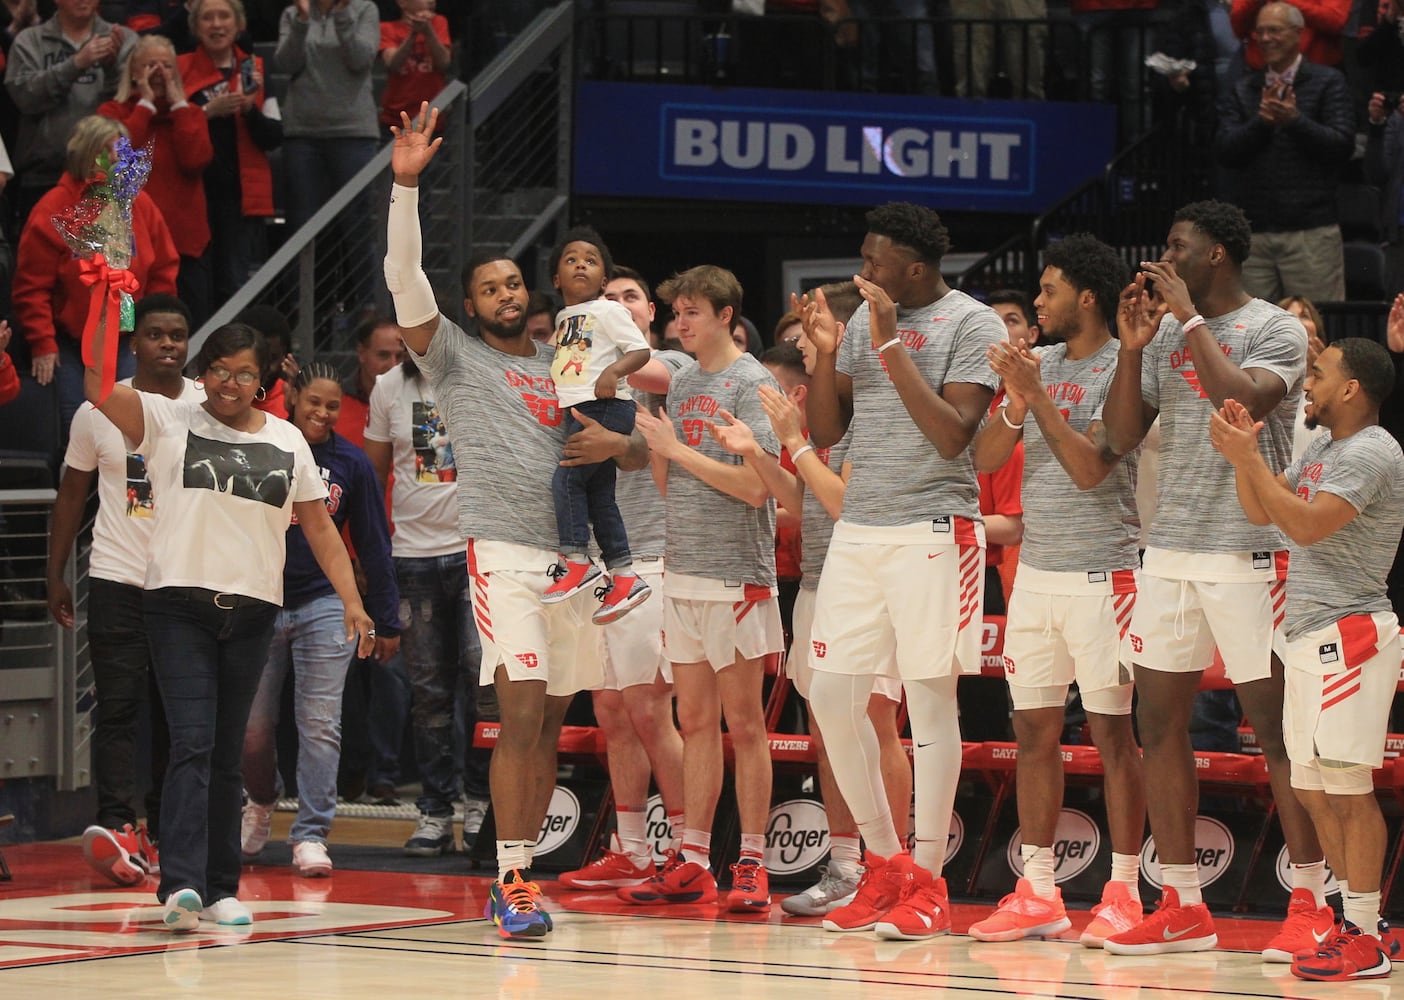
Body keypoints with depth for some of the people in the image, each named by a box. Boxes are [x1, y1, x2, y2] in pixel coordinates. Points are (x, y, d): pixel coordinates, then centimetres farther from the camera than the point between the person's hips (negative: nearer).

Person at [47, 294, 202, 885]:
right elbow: (72, 495, 9)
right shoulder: (100, 413, 0)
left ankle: (162, 833, 14)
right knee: (119, 708, -8)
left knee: (177, 714, 7)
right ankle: (116, 827, -13)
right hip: (117, 579, -1)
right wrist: (55, 577, 6)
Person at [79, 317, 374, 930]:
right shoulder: (167, 423, 3)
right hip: (179, 603, -3)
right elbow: (98, 386, -11)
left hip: (253, 611, 3)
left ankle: (221, 889, 13)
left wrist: (352, 600, 7)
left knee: (227, 754, 8)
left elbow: (318, 526, 15)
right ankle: (181, 885, -23)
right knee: (192, 743, -15)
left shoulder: (287, 442, 13)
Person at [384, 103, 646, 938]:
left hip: (573, 551, 5)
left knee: (549, 725, 6)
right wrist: (407, 184, -16)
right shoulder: (456, 357, 8)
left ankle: (518, 873, 12)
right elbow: (405, 280, -7)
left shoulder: (562, 367, 21)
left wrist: (619, 444, -2)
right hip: (503, 550, -5)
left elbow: (642, 453, 23)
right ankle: (513, 880, -16)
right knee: (521, 716, -16)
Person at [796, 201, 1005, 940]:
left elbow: (952, 435, -16)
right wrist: (825, 353, -2)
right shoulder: (864, 319, 13)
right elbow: (825, 433, 14)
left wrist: (892, 346, -18)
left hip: (932, 530, -7)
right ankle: (883, 861, 17)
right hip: (858, 528, 7)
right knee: (833, 695, 4)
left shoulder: (972, 325, -6)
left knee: (930, 697, -4)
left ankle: (927, 879, 1)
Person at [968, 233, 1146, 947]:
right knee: (1034, 730, 6)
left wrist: (1039, 395, -18)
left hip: (1101, 573, -7)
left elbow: (1091, 466, -18)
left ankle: (1124, 894, 0)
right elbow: (985, 458, 7)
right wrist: (1016, 404, -9)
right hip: (1035, 572, 7)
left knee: (1113, 732, -3)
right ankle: (1038, 894, 10)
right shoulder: (1040, 363, 12)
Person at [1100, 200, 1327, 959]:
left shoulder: (1274, 330, -5)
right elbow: (1121, 437, 10)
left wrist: (1192, 317, -16)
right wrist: (1131, 350, -2)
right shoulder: (1167, 336, 13)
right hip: (1169, 549, 7)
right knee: (1158, 722, 5)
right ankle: (1182, 908, 11)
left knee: (1275, 725, -4)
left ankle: (1311, 905, 1)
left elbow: (1244, 399, -23)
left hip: (1247, 551, -7)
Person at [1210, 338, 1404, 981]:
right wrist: (1243, 453, 5)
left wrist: (1248, 457, -16)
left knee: (1347, 789, -10)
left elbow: (1306, 524, -23)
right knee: (1316, 790, 11)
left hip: (1347, 633, -10)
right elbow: (1260, 512, 20)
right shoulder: (1323, 449, 18)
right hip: (1307, 636, 10)